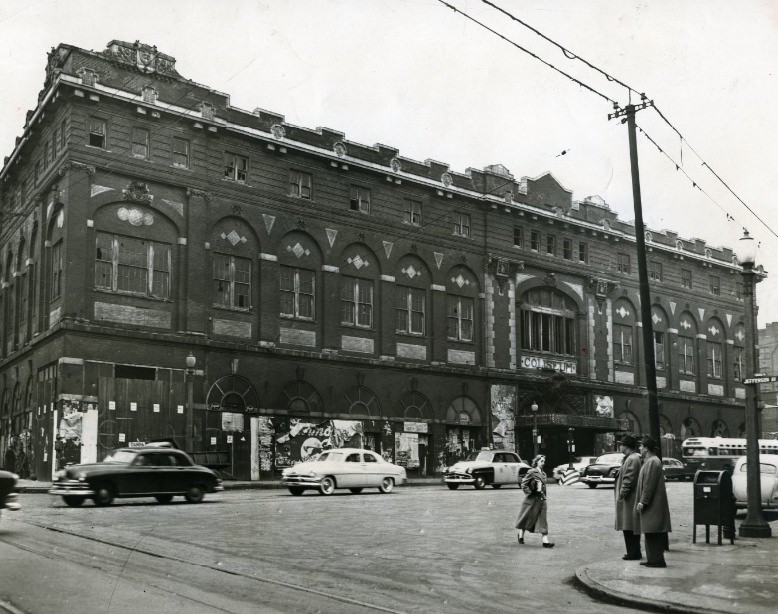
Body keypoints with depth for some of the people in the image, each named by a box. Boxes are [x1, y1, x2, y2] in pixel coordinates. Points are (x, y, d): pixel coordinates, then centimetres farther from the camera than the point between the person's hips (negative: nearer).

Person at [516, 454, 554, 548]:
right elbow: (523, 484, -11)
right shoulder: (531, 472, -10)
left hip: (541, 500, 5)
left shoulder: (543, 474, 10)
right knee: (526, 518, 9)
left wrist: (543, 496, 11)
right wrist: (530, 493, -13)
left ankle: (545, 541, -6)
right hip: (532, 499, -5)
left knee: (543, 520, -1)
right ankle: (521, 535, 30)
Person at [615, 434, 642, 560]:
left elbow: (628, 479, -21)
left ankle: (634, 553, -1)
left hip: (629, 499, -10)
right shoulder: (630, 458, 16)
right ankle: (633, 551, 19)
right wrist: (621, 494, 18)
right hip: (629, 498, 10)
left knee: (630, 528, -5)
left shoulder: (632, 459, -16)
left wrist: (622, 494, -18)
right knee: (630, 527, 14)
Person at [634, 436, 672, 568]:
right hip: (651, 504, 11)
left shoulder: (652, 462, -16)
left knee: (652, 532, -8)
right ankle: (652, 558, 18)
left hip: (653, 505, -11)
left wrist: (643, 502, -20)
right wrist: (642, 501, 20)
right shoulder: (649, 461, 16)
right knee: (651, 532, 13)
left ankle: (657, 559, -5)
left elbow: (649, 485, -21)